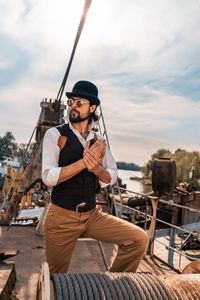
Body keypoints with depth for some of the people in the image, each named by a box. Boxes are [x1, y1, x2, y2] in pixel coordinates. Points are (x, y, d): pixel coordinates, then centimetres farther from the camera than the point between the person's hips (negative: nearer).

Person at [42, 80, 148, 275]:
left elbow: (111, 178, 1)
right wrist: (84, 162, -25)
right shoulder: (55, 135, -6)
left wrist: (96, 168, -21)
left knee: (139, 239, -5)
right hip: (62, 216, -3)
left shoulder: (98, 141, 6)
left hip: (92, 215, 4)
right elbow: (48, 177, -16)